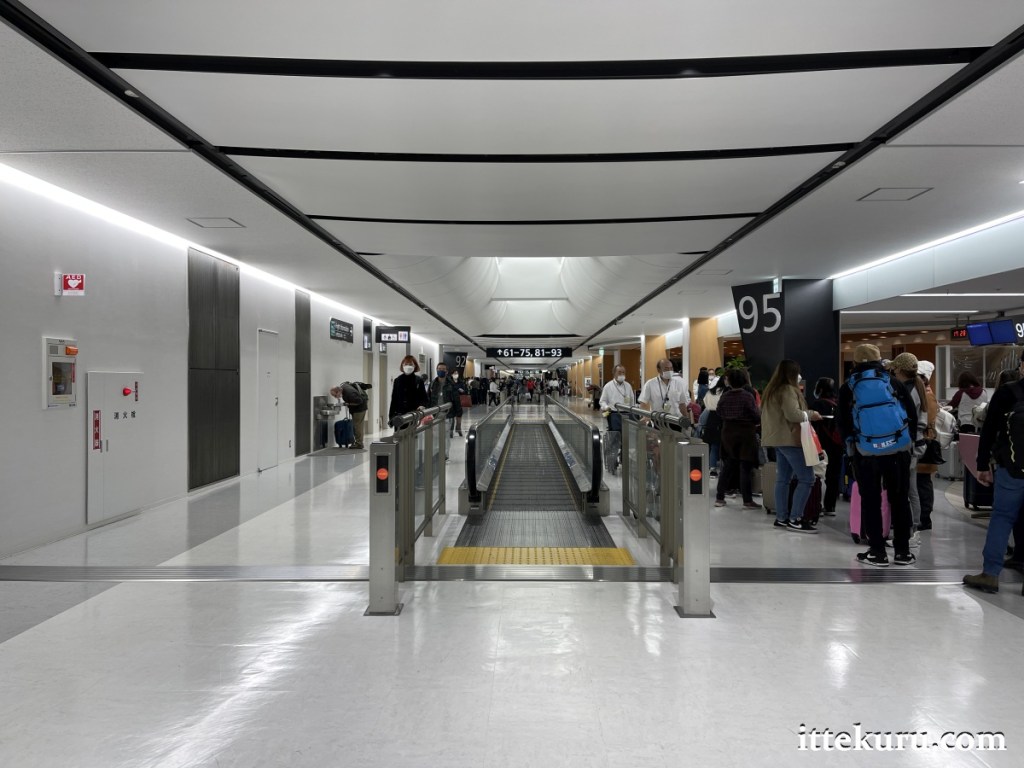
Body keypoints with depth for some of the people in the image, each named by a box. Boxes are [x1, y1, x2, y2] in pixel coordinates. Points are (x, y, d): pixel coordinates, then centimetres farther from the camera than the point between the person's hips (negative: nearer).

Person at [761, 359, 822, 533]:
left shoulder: (772, 389, 17)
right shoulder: (788, 389, -13)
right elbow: (792, 414, -23)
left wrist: (807, 413, 19)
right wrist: (810, 415, -6)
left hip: (779, 439, 10)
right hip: (790, 439, -10)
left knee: (783, 479, 11)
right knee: (806, 478, -8)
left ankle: (781, 518, 13)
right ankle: (795, 519, -9)